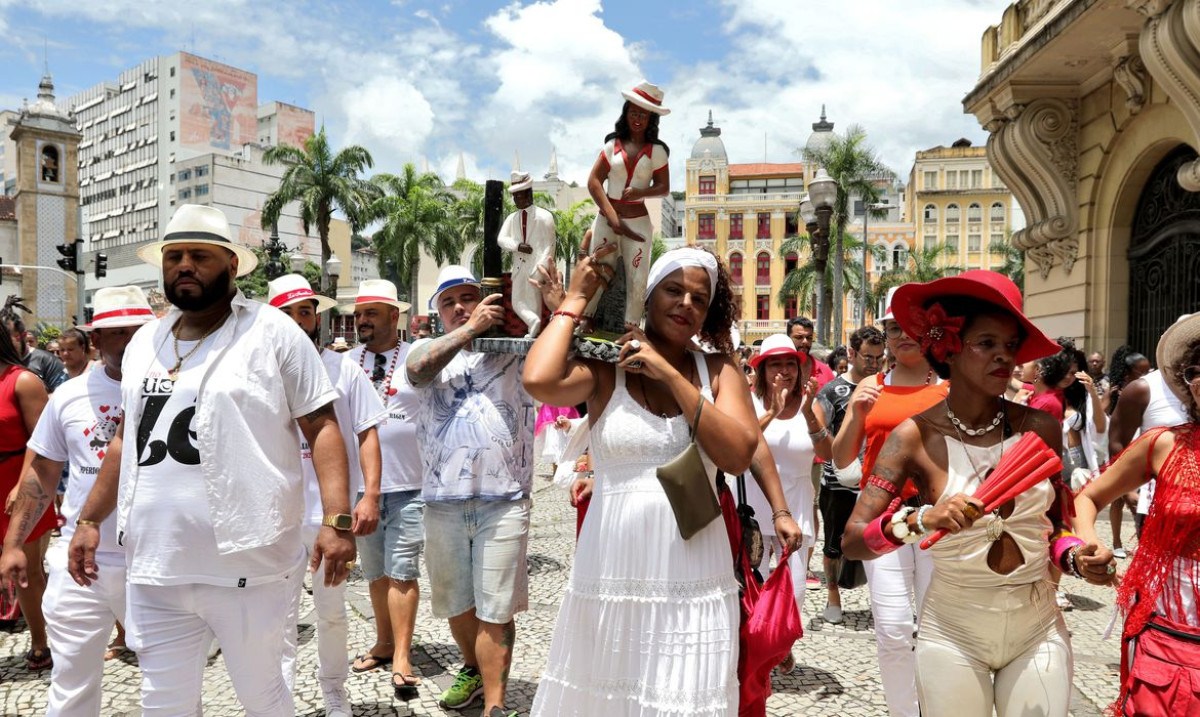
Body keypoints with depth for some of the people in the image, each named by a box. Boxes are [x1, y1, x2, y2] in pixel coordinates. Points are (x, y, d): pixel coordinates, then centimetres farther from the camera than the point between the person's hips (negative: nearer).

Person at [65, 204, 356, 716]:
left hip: (248, 565, -5)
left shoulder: (272, 333, -7)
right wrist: (89, 520, 16)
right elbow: (127, 438, 20)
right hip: (154, 567, 5)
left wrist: (336, 520, -19)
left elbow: (322, 426, -10)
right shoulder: (144, 343, 12)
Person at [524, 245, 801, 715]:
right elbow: (538, 381, -23)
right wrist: (576, 298, -9)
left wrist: (669, 373, -13)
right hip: (613, 572, -1)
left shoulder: (718, 371, 4)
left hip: (695, 575, 1)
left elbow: (738, 456, -10)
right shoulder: (605, 367, -2)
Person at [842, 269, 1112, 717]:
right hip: (952, 633, -2)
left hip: (1039, 629, 3)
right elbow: (852, 541, -17)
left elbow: (1053, 525, 11)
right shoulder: (917, 435, -13)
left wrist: (1076, 556, -9)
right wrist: (921, 520, -33)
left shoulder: (1040, 429, -4)